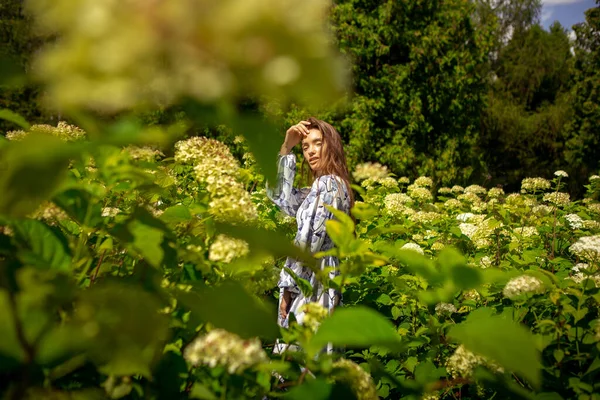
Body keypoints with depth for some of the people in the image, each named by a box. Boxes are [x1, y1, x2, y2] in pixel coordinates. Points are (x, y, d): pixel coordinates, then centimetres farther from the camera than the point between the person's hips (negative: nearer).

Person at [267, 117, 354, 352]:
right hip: (323, 281, 9)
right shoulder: (332, 185, 16)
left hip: (310, 283, -9)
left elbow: (308, 240, -18)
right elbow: (278, 195, 15)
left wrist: (288, 285, -13)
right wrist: (286, 148, 9)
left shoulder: (327, 183, -13)